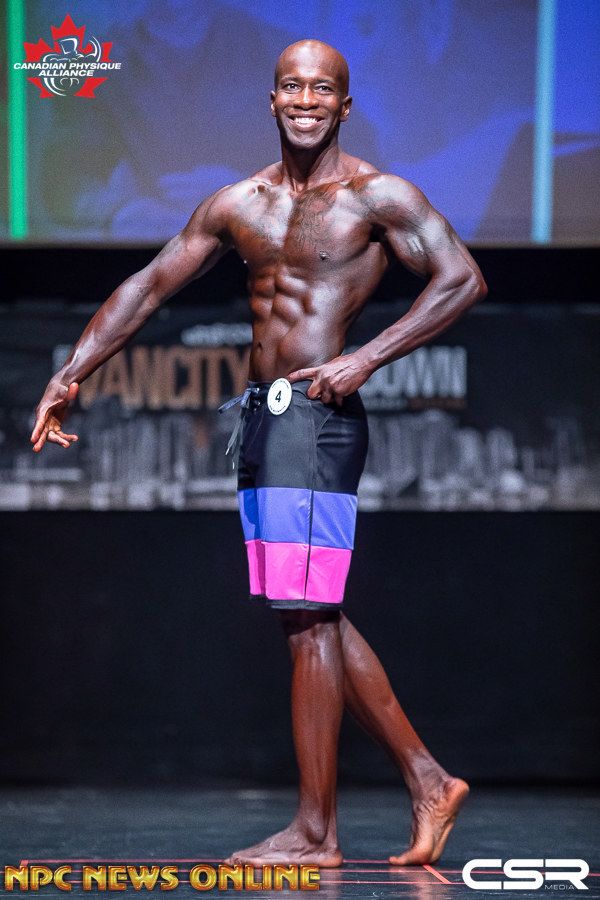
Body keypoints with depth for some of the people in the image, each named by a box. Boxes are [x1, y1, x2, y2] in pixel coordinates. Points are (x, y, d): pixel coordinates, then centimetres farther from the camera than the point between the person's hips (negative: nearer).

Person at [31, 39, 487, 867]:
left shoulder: (376, 196, -4)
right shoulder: (239, 205, 14)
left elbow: (463, 279, -10)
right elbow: (147, 288, 16)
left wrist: (366, 358, -16)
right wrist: (71, 377, 8)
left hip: (318, 419, -7)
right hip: (262, 418, 7)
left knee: (309, 620, -8)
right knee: (319, 621, 11)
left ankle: (315, 831, -4)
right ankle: (427, 781, 20)